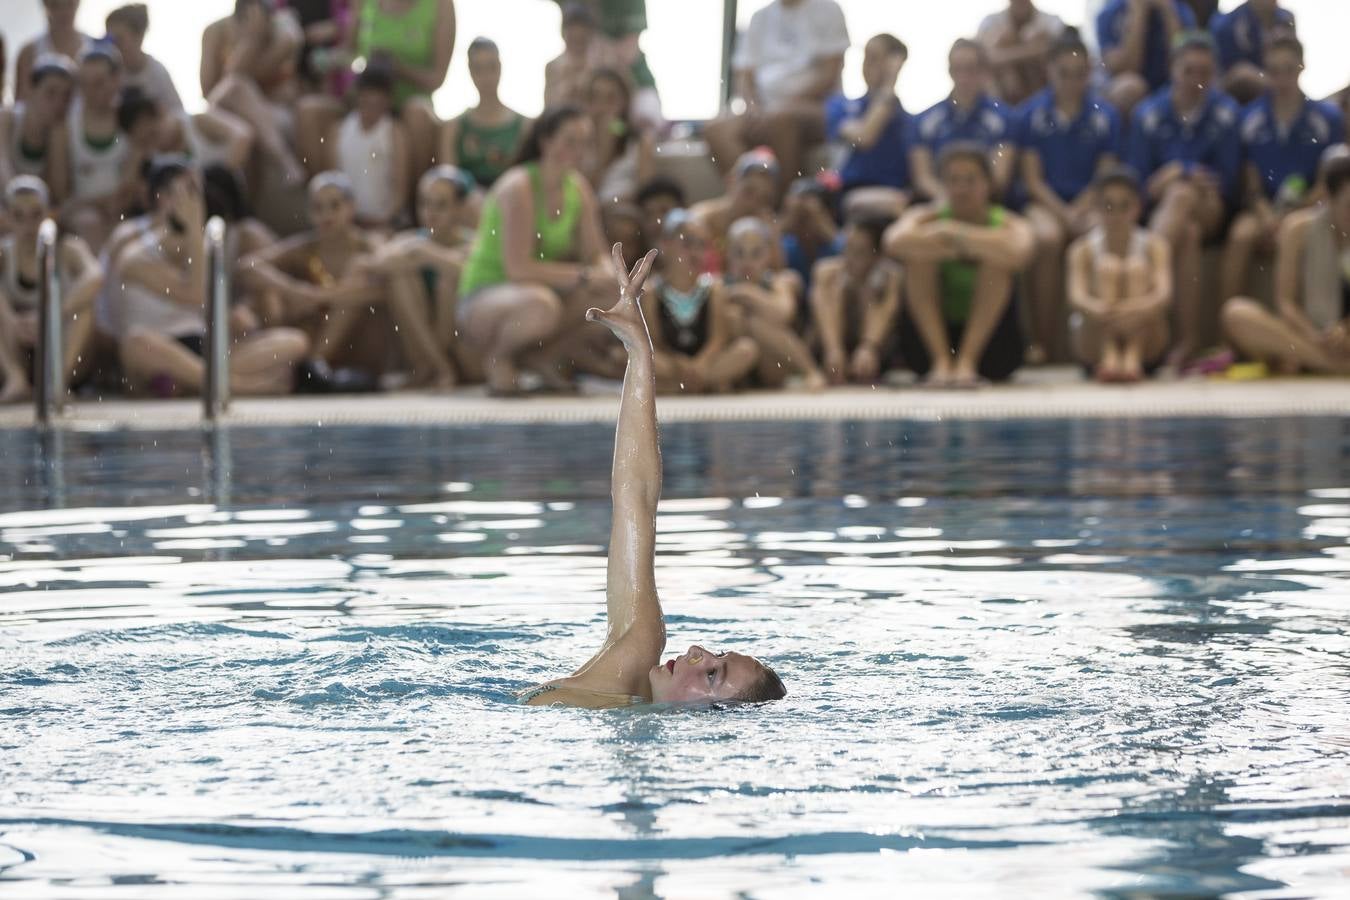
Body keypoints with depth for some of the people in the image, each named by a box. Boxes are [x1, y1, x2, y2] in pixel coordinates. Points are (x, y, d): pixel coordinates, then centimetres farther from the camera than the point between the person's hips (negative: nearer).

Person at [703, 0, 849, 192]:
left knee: (779, 118, -39)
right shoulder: (759, 18, 19)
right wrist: (752, 106, -9)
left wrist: (787, 103, -16)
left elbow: (830, 73, -5)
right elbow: (744, 74, 13)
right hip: (765, 110, 5)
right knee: (716, 130, -24)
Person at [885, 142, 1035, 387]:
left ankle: (968, 361, -26)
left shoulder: (1011, 226, -6)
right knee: (920, 254, -19)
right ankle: (941, 360, -25)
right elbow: (895, 242, -28)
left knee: (995, 257, -22)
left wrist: (957, 232, -30)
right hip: (929, 343, 1)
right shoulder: (927, 218, -2)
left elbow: (1017, 254, -34)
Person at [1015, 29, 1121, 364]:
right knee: (1046, 238, -35)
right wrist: (1064, 215, -13)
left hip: (1087, 203, 1)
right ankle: (1042, 341, -30)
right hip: (1044, 204, -1)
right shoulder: (1030, 114, 4)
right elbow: (1032, 179, 1)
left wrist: (1077, 213, -13)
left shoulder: (1105, 116, 7)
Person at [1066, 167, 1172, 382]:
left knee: (1138, 267, -20)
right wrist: (1093, 309, -47)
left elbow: (1165, 293, -21)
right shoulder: (1083, 250, -4)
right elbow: (1076, 296, -22)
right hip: (1095, 347, -1)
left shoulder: (1154, 246, -3)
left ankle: (1132, 358, -39)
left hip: (1145, 347, 1)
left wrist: (1142, 309, -46)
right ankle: (1109, 358, -41)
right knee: (1107, 267, -21)